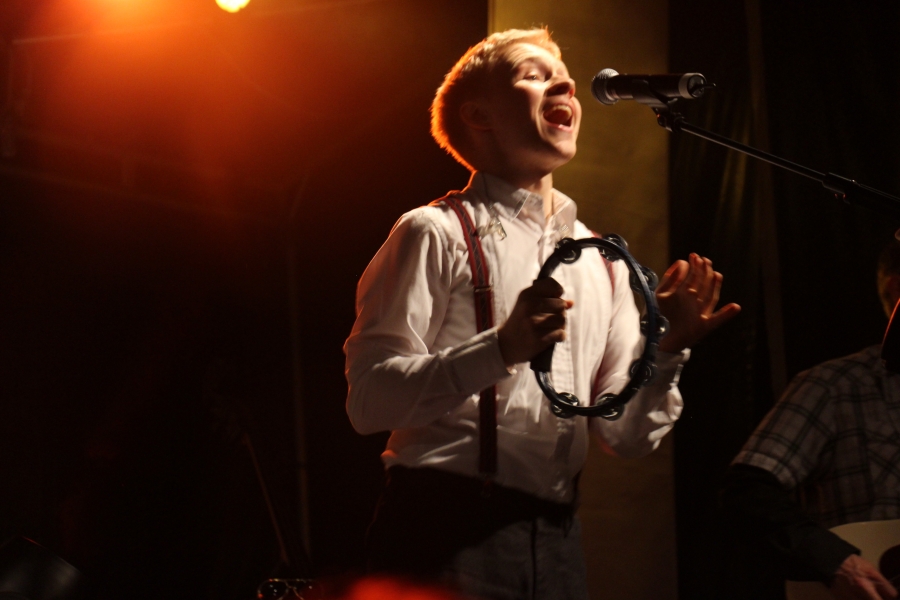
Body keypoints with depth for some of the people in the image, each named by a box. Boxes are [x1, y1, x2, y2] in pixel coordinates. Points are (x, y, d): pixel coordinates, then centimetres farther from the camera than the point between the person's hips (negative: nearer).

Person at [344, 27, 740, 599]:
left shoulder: (603, 260, 18)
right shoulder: (438, 233, 0)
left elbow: (627, 432, 14)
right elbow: (370, 398, -10)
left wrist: (666, 349, -4)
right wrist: (501, 349, -22)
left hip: (555, 540, 5)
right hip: (449, 530, -5)